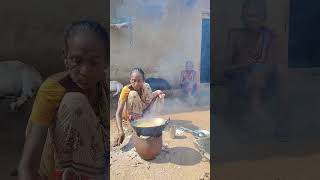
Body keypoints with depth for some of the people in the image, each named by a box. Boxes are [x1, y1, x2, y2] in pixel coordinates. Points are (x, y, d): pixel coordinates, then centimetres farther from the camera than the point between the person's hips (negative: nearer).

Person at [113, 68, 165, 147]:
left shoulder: (146, 86, -17)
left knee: (159, 94, -10)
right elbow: (118, 113, -36)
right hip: (131, 116, -4)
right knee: (133, 94, -32)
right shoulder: (126, 90, -29)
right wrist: (120, 131, -50)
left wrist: (157, 93, -27)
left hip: (143, 112, 5)